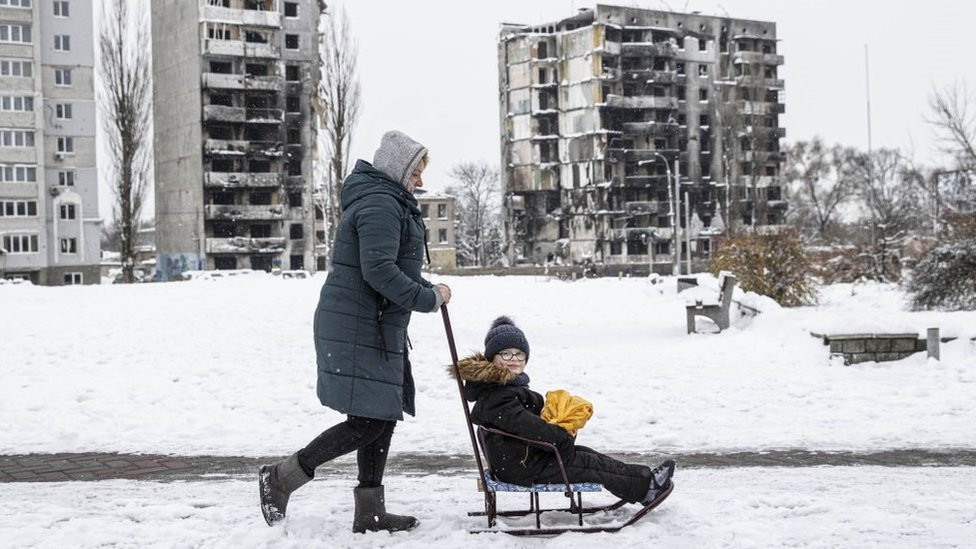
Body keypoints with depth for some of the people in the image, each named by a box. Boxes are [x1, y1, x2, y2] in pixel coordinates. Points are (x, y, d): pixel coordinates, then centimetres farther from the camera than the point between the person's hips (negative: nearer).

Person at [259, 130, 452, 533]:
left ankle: (370, 512, 18)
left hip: (377, 329, 11)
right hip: (358, 330, -11)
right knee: (368, 422, -10)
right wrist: (429, 299, -18)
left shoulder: (387, 202, 21)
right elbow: (379, 270, -26)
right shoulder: (380, 205, -15)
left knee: (383, 417, 12)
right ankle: (281, 477, -2)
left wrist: (428, 289, 14)